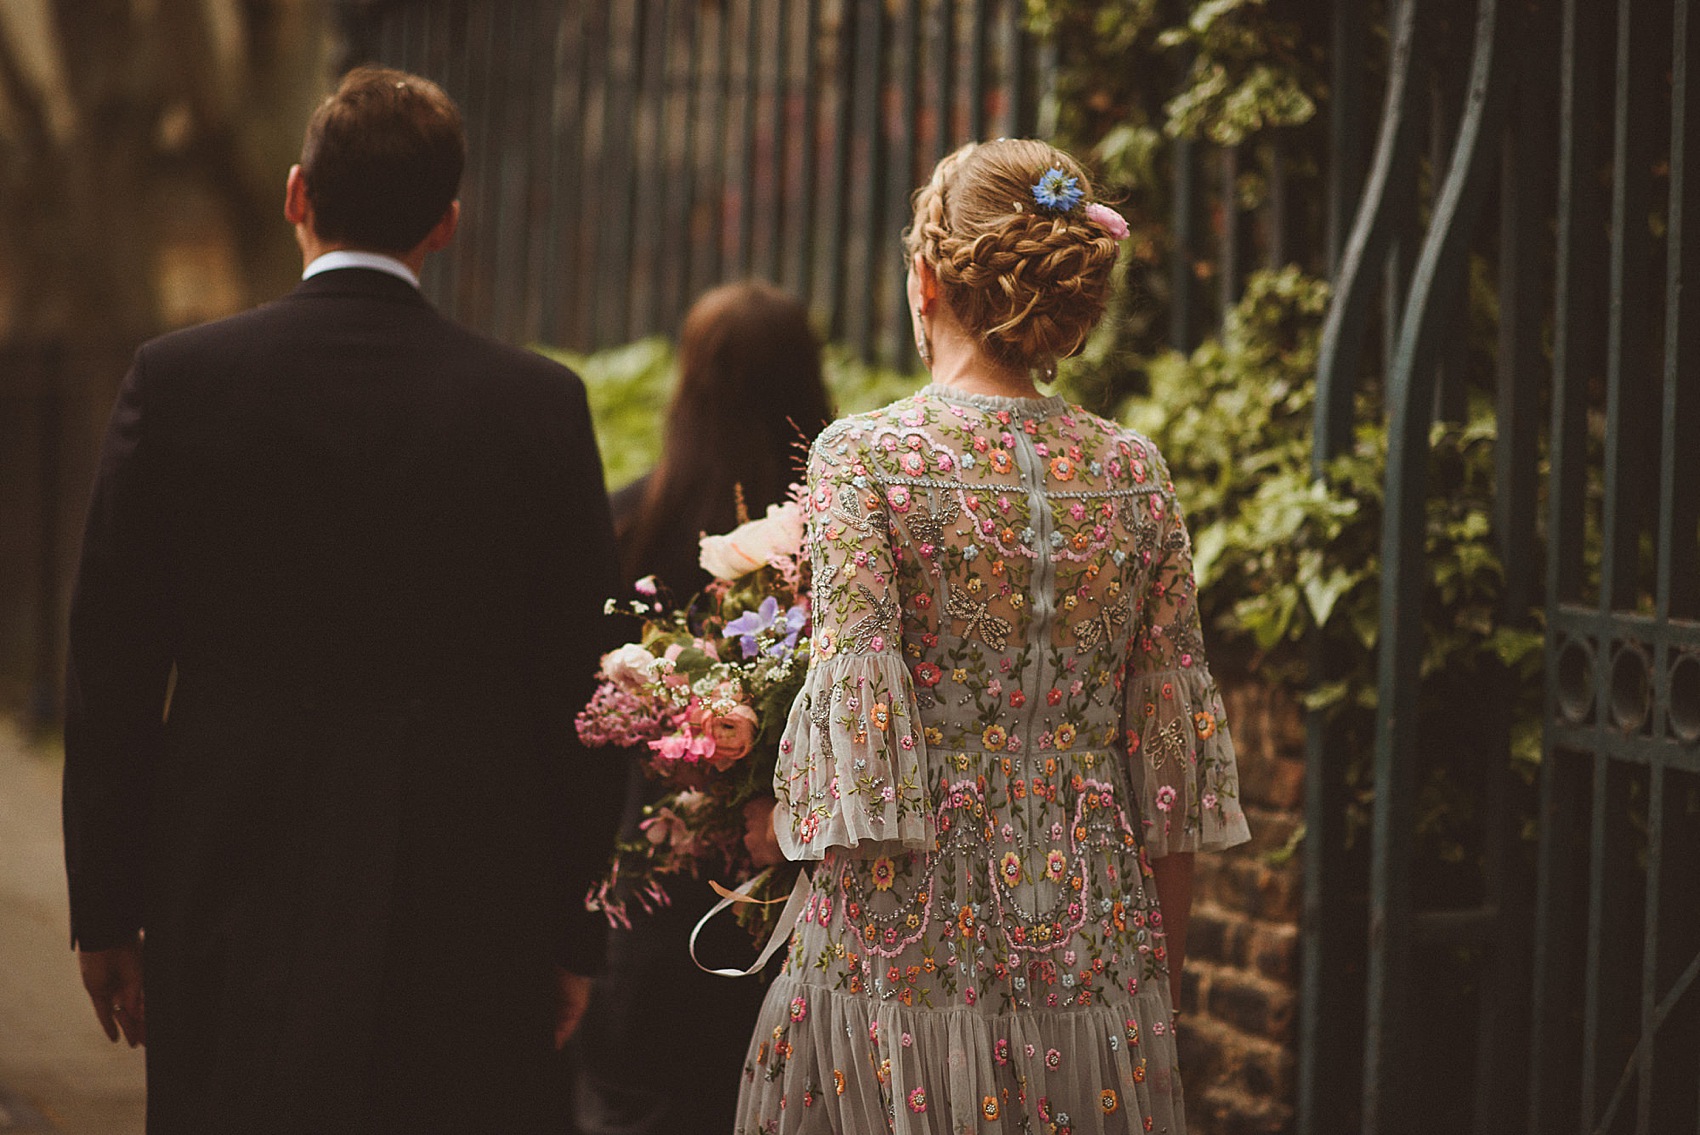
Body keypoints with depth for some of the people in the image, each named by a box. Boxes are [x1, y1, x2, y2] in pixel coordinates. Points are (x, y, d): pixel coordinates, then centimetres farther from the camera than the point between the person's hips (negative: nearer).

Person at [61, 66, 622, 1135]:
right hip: (469, 920, 0)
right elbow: (577, 687, 0)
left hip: (234, 901, 1)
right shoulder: (538, 404, -3)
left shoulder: (178, 379, -2)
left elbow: (112, 674, 0)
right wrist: (574, 935, 8)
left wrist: (106, 911, 8)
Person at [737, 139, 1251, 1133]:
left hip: (910, 950, -4)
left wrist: (778, 827, 5)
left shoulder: (865, 457, -9)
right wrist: (1163, 990, 15)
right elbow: (1174, 750, 6)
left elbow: (858, 715, -16)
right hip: (1095, 947, 4)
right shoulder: (1135, 471, 3)